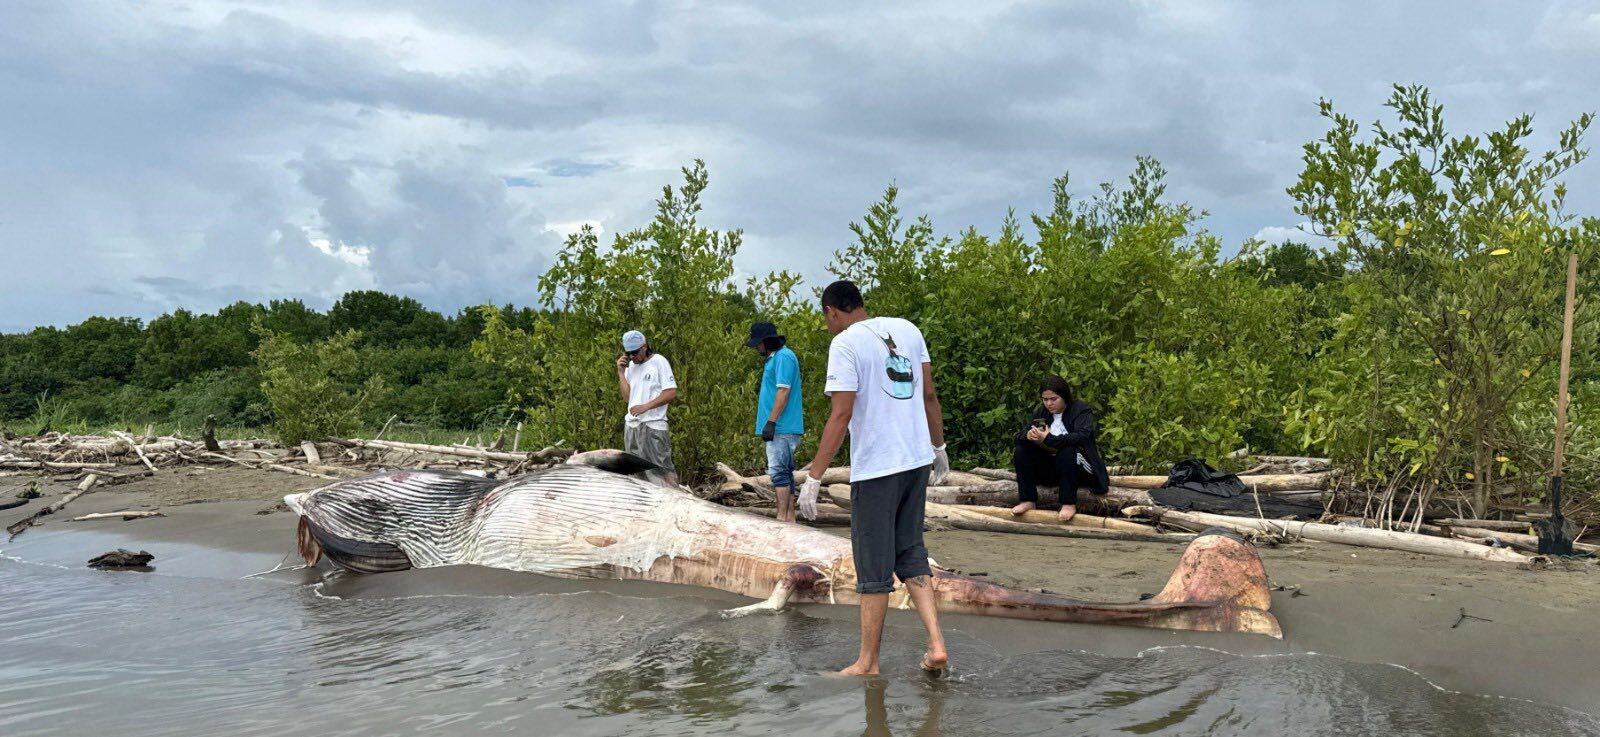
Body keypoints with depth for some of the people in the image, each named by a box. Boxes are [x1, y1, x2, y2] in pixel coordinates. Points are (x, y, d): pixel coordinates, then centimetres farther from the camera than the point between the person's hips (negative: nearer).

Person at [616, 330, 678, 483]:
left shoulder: (658, 361, -3)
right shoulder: (629, 366, 14)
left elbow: (672, 393, -9)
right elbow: (627, 397, 8)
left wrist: (646, 406, -15)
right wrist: (621, 372, 0)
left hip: (653, 425, -6)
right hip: (631, 424, 6)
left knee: (663, 469, -9)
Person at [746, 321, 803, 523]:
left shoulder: (783, 357, -12)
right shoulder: (774, 358, 20)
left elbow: (783, 391, -20)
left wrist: (771, 422, -22)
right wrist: (770, 423, 20)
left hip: (782, 428, -11)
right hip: (781, 428, 11)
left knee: (778, 472, -11)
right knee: (785, 472, 11)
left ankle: (782, 517, -12)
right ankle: (789, 518, 15)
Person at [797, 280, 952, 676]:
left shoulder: (845, 343, -11)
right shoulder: (907, 329, 9)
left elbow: (841, 415, -17)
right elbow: (929, 394, 12)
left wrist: (814, 477, -14)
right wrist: (938, 447, 23)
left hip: (875, 467, -6)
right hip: (918, 461, 6)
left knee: (874, 568, 3)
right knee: (910, 553, 17)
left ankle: (868, 662, 13)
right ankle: (936, 645, 9)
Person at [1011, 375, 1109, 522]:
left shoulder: (1080, 410, -8)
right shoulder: (1041, 412, 7)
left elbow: (1082, 436, -27)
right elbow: (1020, 435, -1)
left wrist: (1049, 438, -37)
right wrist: (1028, 435, -27)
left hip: (1079, 469, -5)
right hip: (1050, 468, 5)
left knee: (1067, 451, -36)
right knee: (1021, 451, -14)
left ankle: (1069, 503, -25)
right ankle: (1028, 500, -12)